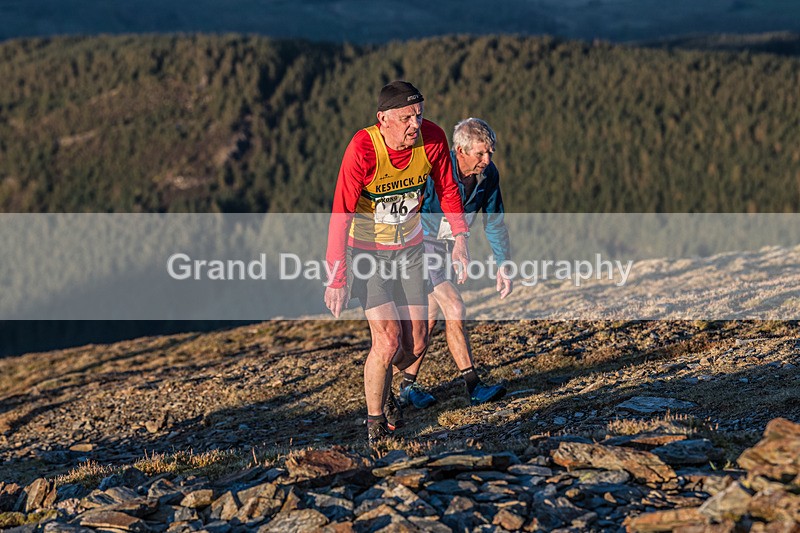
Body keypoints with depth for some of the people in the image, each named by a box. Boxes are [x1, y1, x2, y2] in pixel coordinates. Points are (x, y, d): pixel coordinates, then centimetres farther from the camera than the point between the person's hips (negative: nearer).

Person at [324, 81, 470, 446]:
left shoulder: (432, 138, -15)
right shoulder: (362, 149, -27)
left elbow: (447, 189, 3)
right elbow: (341, 214, -26)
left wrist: (460, 237, -4)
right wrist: (337, 276, -29)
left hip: (410, 248, 4)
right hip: (367, 250, -4)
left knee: (416, 345, 6)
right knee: (388, 341, -15)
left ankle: (381, 389, 39)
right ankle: (374, 422, 8)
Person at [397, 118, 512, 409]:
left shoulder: (489, 174, -10)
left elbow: (494, 222, 2)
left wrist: (503, 264, 1)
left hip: (443, 248, 7)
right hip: (418, 245, -7)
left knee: (428, 318, 9)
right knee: (454, 310, -14)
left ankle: (407, 387, 19)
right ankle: (474, 387, -9)